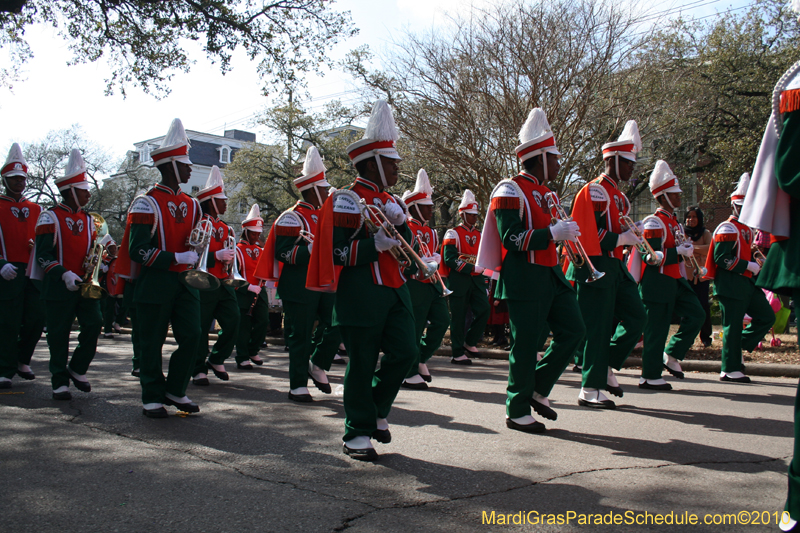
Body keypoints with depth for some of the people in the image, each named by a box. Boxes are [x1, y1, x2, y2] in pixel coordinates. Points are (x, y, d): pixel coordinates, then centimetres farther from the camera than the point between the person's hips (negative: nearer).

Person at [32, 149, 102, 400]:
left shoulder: (88, 220, 14)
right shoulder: (50, 218, -4)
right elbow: (43, 255, -10)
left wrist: (99, 262, -4)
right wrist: (65, 275, -23)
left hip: (86, 285, 5)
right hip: (59, 288, -5)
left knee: (94, 325, -5)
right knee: (59, 334, 1)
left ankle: (78, 369, 15)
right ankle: (60, 382, 11)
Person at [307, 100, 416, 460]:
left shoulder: (390, 201, 18)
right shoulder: (347, 200, -7)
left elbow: (408, 249, 16)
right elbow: (337, 253, -15)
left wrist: (401, 223, -2)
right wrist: (376, 243, -24)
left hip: (395, 292, 8)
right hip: (361, 295, -7)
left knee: (405, 352, 0)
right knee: (362, 364, -1)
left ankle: (376, 410, 23)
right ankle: (358, 434, 12)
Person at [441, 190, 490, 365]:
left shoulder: (479, 235, 16)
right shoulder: (453, 234, -3)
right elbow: (450, 259, -14)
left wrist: (486, 283, 15)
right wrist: (471, 268, -20)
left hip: (477, 280, 6)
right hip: (459, 281, -6)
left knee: (484, 310, -6)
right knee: (459, 318, -2)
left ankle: (469, 342, 15)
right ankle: (458, 354, 6)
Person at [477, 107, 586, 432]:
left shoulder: (542, 192, 18)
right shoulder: (510, 191, -12)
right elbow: (511, 239, -20)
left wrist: (562, 231, 9)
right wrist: (554, 232, -23)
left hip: (551, 276, 9)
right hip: (524, 282, -9)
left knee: (573, 330, 6)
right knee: (527, 345, -3)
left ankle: (538, 389, 20)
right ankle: (517, 412, 11)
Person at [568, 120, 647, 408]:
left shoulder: (618, 195, 19)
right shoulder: (595, 191, -11)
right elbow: (593, 237, -18)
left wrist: (629, 234, 3)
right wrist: (624, 238, -12)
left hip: (615, 268, 10)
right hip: (595, 268, -10)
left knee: (636, 317, 7)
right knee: (598, 327, -5)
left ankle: (606, 367, 19)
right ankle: (590, 390, 3)